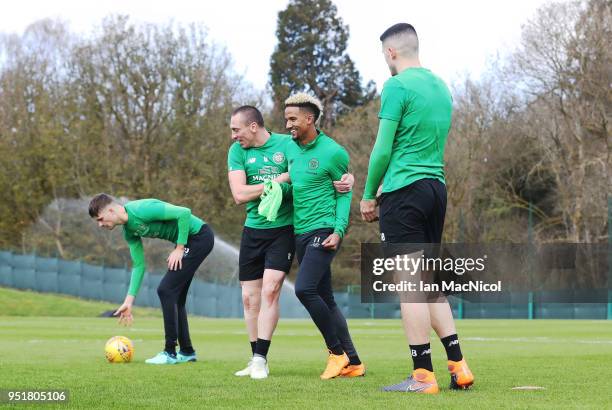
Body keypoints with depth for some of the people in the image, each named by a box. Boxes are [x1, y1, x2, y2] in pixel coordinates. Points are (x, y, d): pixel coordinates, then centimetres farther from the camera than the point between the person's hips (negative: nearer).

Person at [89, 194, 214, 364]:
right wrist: (129, 301, 8)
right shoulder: (129, 231, 5)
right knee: (174, 297, 11)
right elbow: (139, 265, 12)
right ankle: (187, 352, 21)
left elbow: (184, 213, -25)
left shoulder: (141, 210, -24)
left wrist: (179, 248, -18)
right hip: (188, 240, 9)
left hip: (200, 236, -9)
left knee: (166, 290, -11)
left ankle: (170, 352, -6)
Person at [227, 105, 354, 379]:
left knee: (270, 290, -15)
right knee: (249, 297, 5)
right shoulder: (237, 151, 2)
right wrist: (277, 181, -15)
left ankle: (261, 360, -11)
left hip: (283, 229, -4)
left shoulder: (287, 144, -6)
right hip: (253, 230, 4)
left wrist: (346, 179, -23)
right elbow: (239, 194, -9)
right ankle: (255, 360, 18)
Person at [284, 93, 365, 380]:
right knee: (325, 299, 7)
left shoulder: (333, 152, -8)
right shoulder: (291, 149, 12)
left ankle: (337, 351, -6)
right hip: (301, 233, 8)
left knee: (304, 289, -20)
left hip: (323, 231, -8)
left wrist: (339, 230, -14)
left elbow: (344, 194, -4)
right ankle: (353, 363, 12)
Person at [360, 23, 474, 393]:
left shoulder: (397, 86, -9)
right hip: (437, 188, 8)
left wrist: (369, 195, -1)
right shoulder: (441, 86, 15)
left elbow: (383, 149, -12)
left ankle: (423, 376, -6)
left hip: (404, 193, -8)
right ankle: (458, 366, 9)